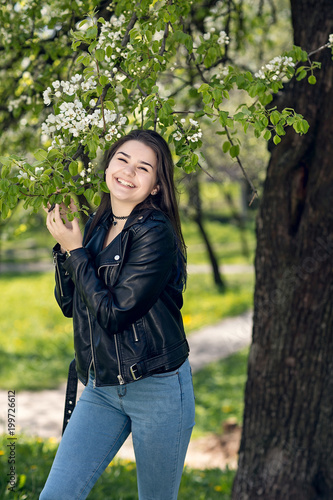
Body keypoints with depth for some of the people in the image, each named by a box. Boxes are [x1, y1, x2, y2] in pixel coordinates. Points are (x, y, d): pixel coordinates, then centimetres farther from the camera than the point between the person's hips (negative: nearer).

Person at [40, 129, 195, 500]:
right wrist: (63, 242, -1)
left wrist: (75, 251, -13)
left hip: (157, 389, -6)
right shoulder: (97, 226, 6)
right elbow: (69, 303, 8)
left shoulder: (156, 233, -16)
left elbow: (113, 314, -21)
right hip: (101, 388, 6)